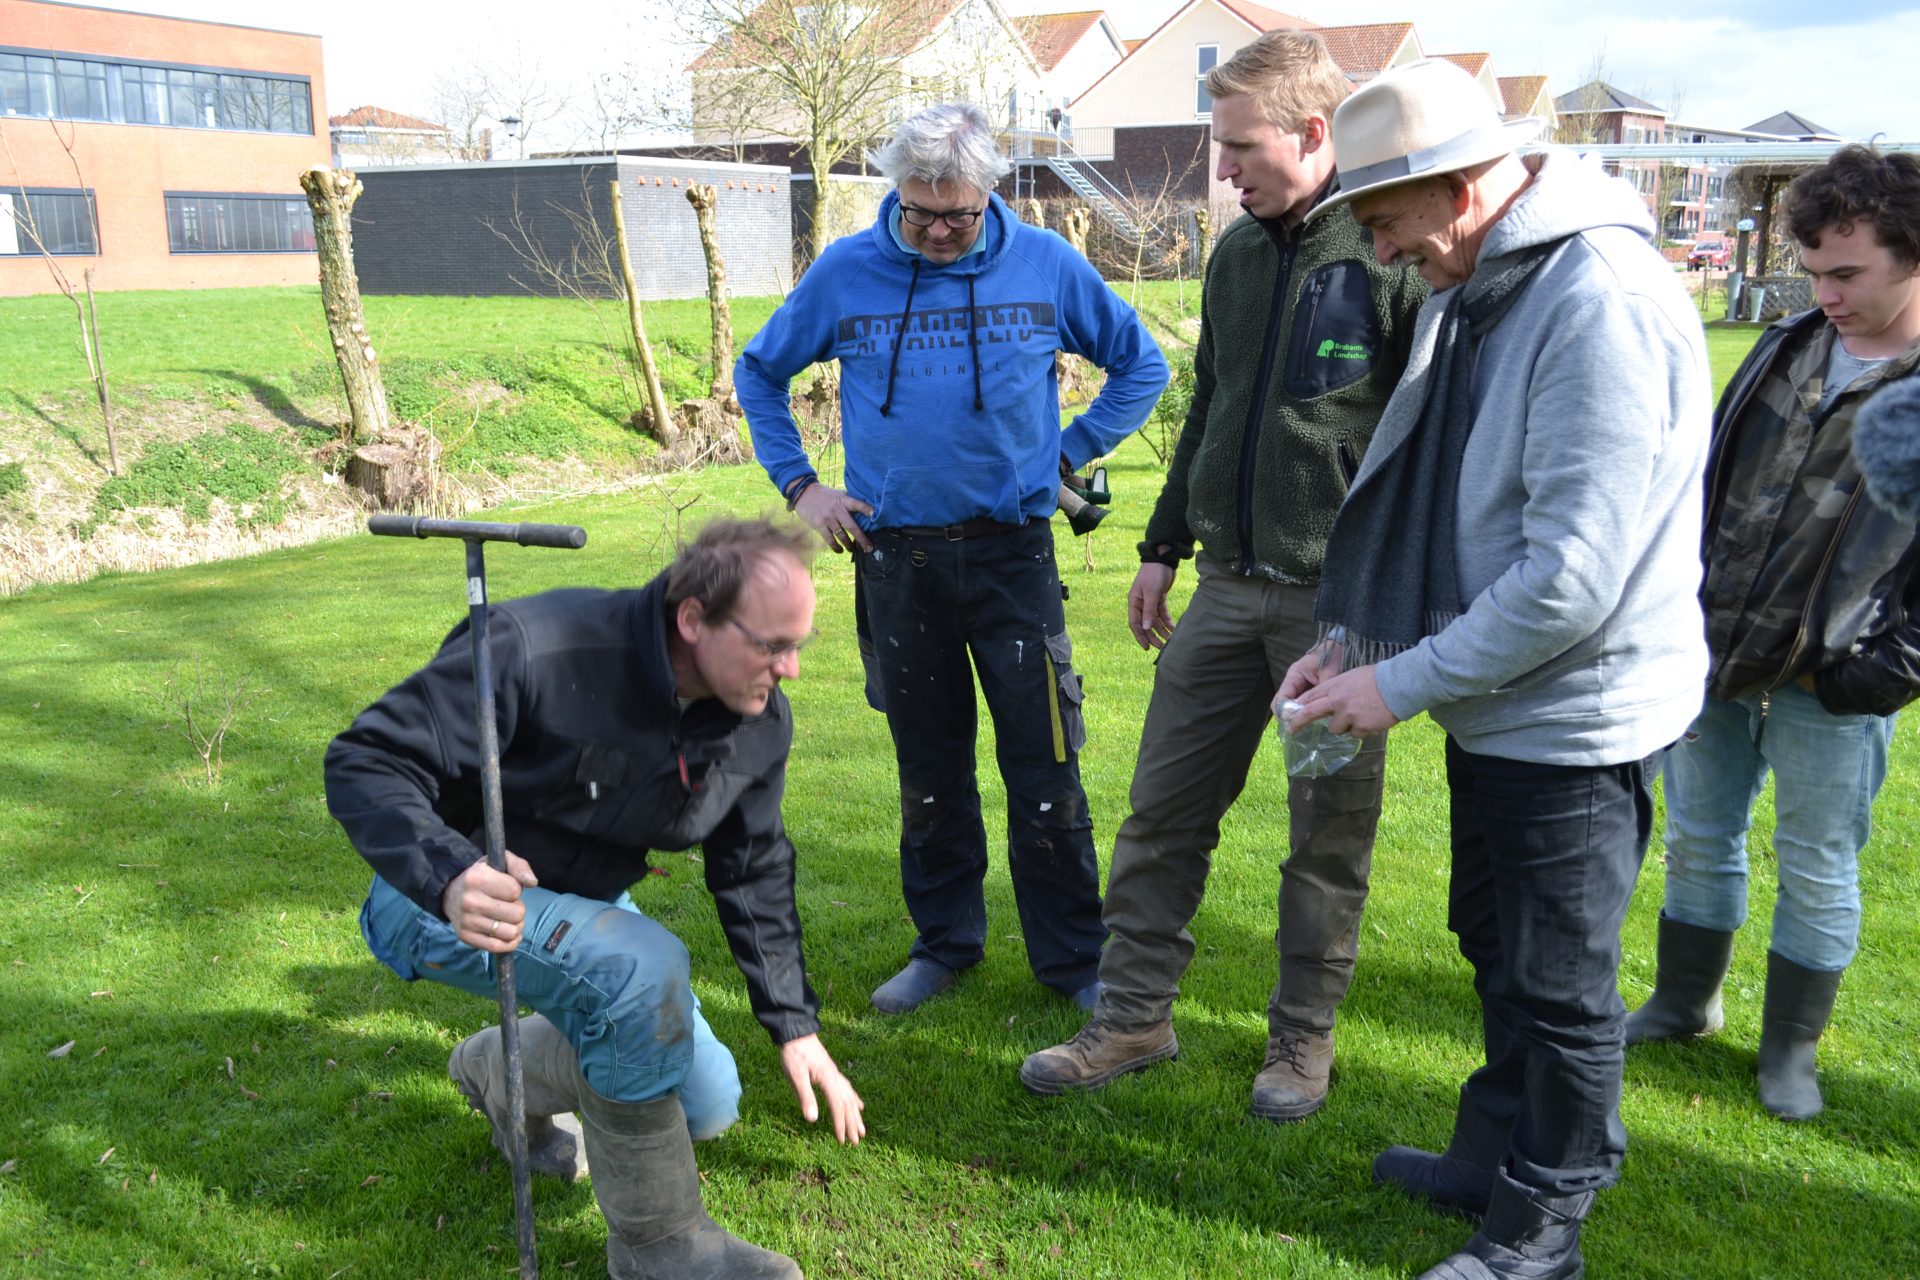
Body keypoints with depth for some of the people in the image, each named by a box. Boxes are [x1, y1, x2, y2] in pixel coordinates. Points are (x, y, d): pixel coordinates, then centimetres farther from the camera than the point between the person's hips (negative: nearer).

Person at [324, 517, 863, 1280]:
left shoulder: (760, 722, -10)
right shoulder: (537, 650, -32)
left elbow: (754, 873, 4)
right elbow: (365, 763, -29)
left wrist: (794, 1026, 5)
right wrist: (450, 877, -48)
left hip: (582, 902, 7)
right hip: (445, 899, -7)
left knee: (709, 1104, 3)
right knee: (643, 968, -34)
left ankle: (503, 1071, 29)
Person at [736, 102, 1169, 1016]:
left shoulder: (1047, 266, 0)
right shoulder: (845, 272, 2)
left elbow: (1141, 365, 13)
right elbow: (758, 372, 16)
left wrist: (1066, 453, 4)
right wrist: (798, 483, 7)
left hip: (1013, 552, -1)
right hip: (895, 556, 2)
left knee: (1045, 769, -1)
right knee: (929, 770, 12)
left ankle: (1073, 958, 14)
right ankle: (944, 943, 28)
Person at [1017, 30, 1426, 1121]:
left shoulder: (1398, 252, -10)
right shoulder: (1239, 251, 11)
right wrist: (1165, 548, 18)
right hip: (1229, 586, 6)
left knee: (1331, 833, 9)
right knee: (1165, 807, 9)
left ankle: (1306, 1034, 27)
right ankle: (1135, 1016, 24)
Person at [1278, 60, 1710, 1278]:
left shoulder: (1603, 300, -24)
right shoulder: (1471, 289, 7)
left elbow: (1573, 575, -28)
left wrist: (1405, 682, -20)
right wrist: (1354, 636, 6)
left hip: (1575, 715, -9)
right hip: (1493, 702, 9)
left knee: (1557, 988, 8)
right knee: (1497, 948, 23)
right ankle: (1494, 1154, 44)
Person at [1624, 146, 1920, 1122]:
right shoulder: (1787, 347, 6)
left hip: (1831, 680, -4)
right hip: (1713, 654, 5)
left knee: (1817, 869, 8)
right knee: (1697, 837, 16)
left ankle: (1790, 1048, 27)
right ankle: (1684, 1001, 35)